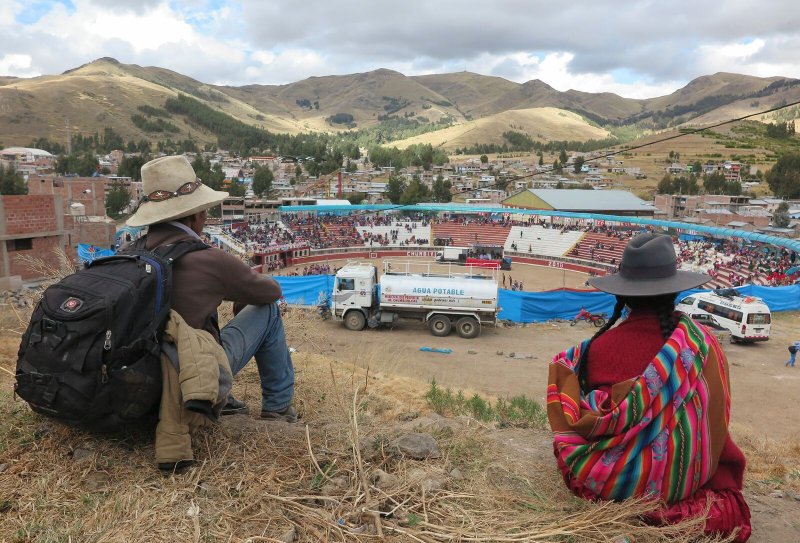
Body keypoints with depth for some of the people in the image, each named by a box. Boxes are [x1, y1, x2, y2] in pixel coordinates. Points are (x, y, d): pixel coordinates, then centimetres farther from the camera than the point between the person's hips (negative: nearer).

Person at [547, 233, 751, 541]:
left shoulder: (599, 346, -16)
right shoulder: (700, 342, -12)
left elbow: (592, 421, -11)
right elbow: (716, 420, 0)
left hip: (613, 481, -1)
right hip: (683, 476, 1)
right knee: (730, 457, 31)